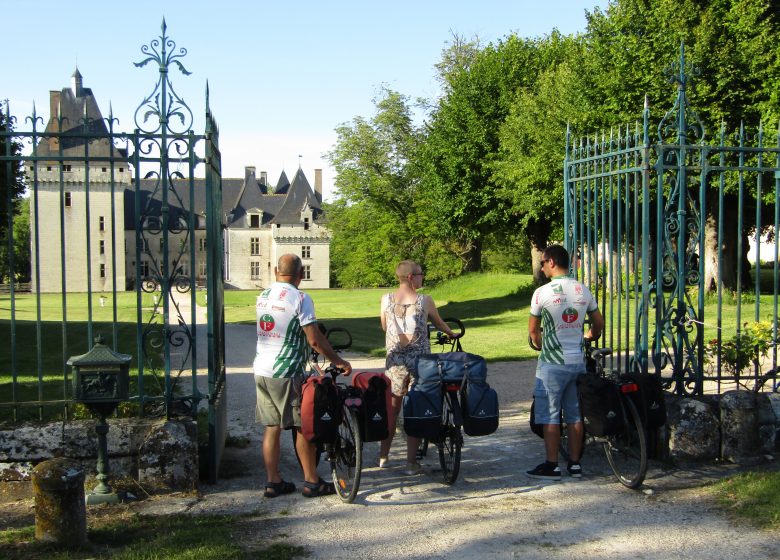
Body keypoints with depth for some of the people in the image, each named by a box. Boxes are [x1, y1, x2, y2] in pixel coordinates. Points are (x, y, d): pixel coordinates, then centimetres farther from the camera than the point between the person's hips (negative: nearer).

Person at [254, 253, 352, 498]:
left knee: (272, 427, 12)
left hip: (261, 370, 7)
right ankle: (311, 482, 11)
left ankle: (273, 482, 16)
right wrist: (338, 361, -5)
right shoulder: (300, 298, -13)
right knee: (304, 427, 5)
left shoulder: (263, 296, 9)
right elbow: (315, 339, -16)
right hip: (286, 372, -7)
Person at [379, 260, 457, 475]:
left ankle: (383, 456, 25)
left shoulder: (386, 300, -1)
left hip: (394, 360, 3)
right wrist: (450, 334, 32)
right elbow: (439, 323, 10)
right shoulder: (425, 301, -8)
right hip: (419, 360, -3)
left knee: (392, 408, 17)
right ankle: (411, 463, 6)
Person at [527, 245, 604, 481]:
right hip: (578, 361, 5)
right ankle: (575, 464, 18)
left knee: (550, 416, 2)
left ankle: (552, 466, 5)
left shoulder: (542, 293, -12)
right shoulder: (584, 290, 3)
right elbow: (599, 324, 14)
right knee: (575, 415, 12)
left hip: (552, 364, -5)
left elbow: (533, 331, -1)